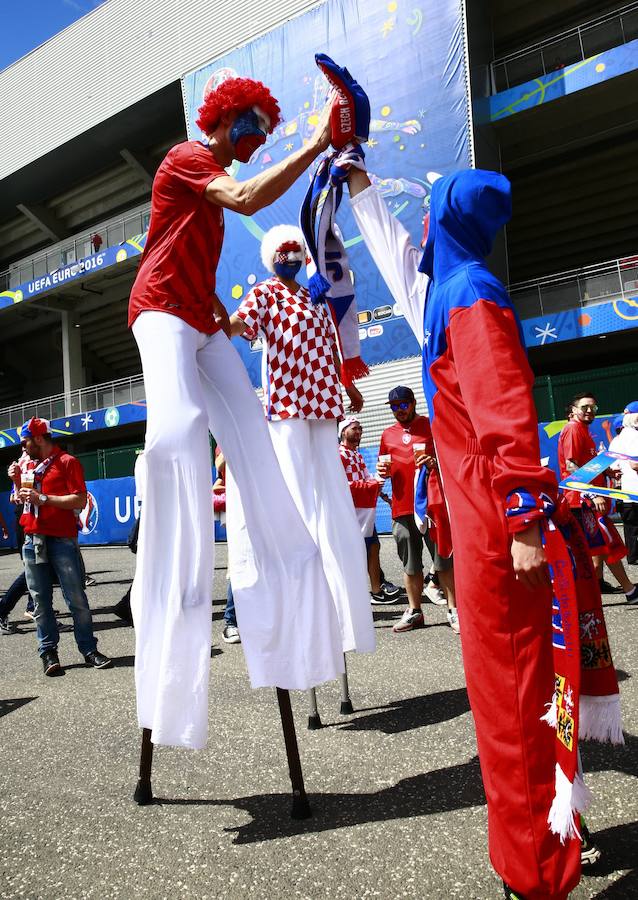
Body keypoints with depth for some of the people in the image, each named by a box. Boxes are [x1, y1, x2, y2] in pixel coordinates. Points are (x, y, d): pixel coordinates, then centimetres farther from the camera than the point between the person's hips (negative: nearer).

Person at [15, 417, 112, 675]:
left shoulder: (67, 462, -1)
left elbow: (80, 500, -11)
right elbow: (24, 500, 24)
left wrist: (43, 498, -14)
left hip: (61, 540, -6)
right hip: (33, 540, 6)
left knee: (77, 598, -3)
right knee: (41, 600, 5)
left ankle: (89, 650, 4)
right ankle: (48, 652, 12)